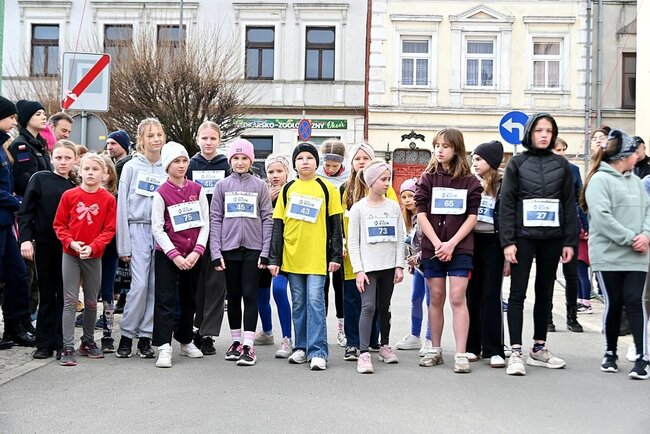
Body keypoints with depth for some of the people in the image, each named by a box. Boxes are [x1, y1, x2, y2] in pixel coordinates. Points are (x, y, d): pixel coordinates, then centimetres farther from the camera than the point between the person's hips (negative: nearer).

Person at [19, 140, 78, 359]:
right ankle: (44, 344, 14)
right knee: (46, 294, 6)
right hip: (44, 245, -1)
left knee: (64, 294, 5)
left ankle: (62, 343, 12)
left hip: (68, 248, 2)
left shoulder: (75, 187, 6)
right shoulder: (40, 179, 0)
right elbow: (25, 211, -3)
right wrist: (25, 239, -12)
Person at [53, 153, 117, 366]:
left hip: (94, 256, 1)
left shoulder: (108, 199, -3)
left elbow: (109, 229, -4)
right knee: (70, 300, -2)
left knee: (91, 301, 11)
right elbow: (59, 224, 1)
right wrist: (71, 242, -14)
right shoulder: (69, 195, -2)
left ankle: (88, 342, 27)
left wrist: (92, 247, -16)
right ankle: (68, 348, 1)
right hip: (70, 254, -1)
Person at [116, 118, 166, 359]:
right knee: (140, 284, -10)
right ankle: (126, 335, 4)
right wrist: (124, 245, -5)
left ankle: (145, 337, 12)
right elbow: (122, 206, 0)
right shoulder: (131, 167, 2)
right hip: (138, 229, -3)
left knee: (156, 286, 3)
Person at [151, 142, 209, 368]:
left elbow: (205, 223, 2)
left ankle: (186, 341, 27)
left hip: (193, 255, 3)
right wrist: (175, 255, -14)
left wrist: (197, 251, -9)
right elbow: (157, 228, -7)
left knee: (189, 299, 13)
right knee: (165, 300, -7)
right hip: (166, 255, -3)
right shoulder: (161, 193, -5)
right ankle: (164, 348, -7)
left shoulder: (198, 190, 3)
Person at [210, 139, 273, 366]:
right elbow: (215, 219, 4)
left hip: (253, 248, -1)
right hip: (229, 248, 2)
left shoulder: (260, 185, 4)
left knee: (250, 295, -3)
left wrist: (266, 251, -5)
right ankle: (236, 341, 21)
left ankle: (249, 345, -2)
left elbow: (268, 219, 2)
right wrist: (216, 251, -4)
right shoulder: (222, 186, 6)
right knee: (233, 296, 10)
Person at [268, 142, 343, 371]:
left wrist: (336, 255, -3)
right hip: (292, 256, 3)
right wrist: (274, 258, 4)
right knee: (298, 304, 10)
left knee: (315, 302, -5)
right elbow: (278, 226, 8)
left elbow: (335, 224, 3)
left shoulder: (326, 188, 3)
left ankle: (317, 352, -1)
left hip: (317, 257, -3)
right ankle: (301, 348, 20)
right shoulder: (287, 189, 9)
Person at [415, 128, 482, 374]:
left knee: (457, 298, -7)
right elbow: (421, 214, -2)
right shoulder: (427, 178, 4)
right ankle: (435, 350, 19)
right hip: (432, 247, 2)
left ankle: (461, 354, -4)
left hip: (460, 247, -1)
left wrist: (451, 243, -12)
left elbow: (471, 217, -2)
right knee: (436, 298, 8)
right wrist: (437, 243, -12)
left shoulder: (470, 181, 2)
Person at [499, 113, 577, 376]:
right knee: (518, 292, -3)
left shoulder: (561, 165, 9)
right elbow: (506, 204, -2)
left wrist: (570, 241, 2)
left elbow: (570, 205, 9)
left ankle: (539, 348, 21)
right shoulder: (517, 163, 2)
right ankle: (516, 352, 0)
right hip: (524, 236, -3)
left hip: (552, 238, 3)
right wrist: (507, 241, -10)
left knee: (545, 293, 10)